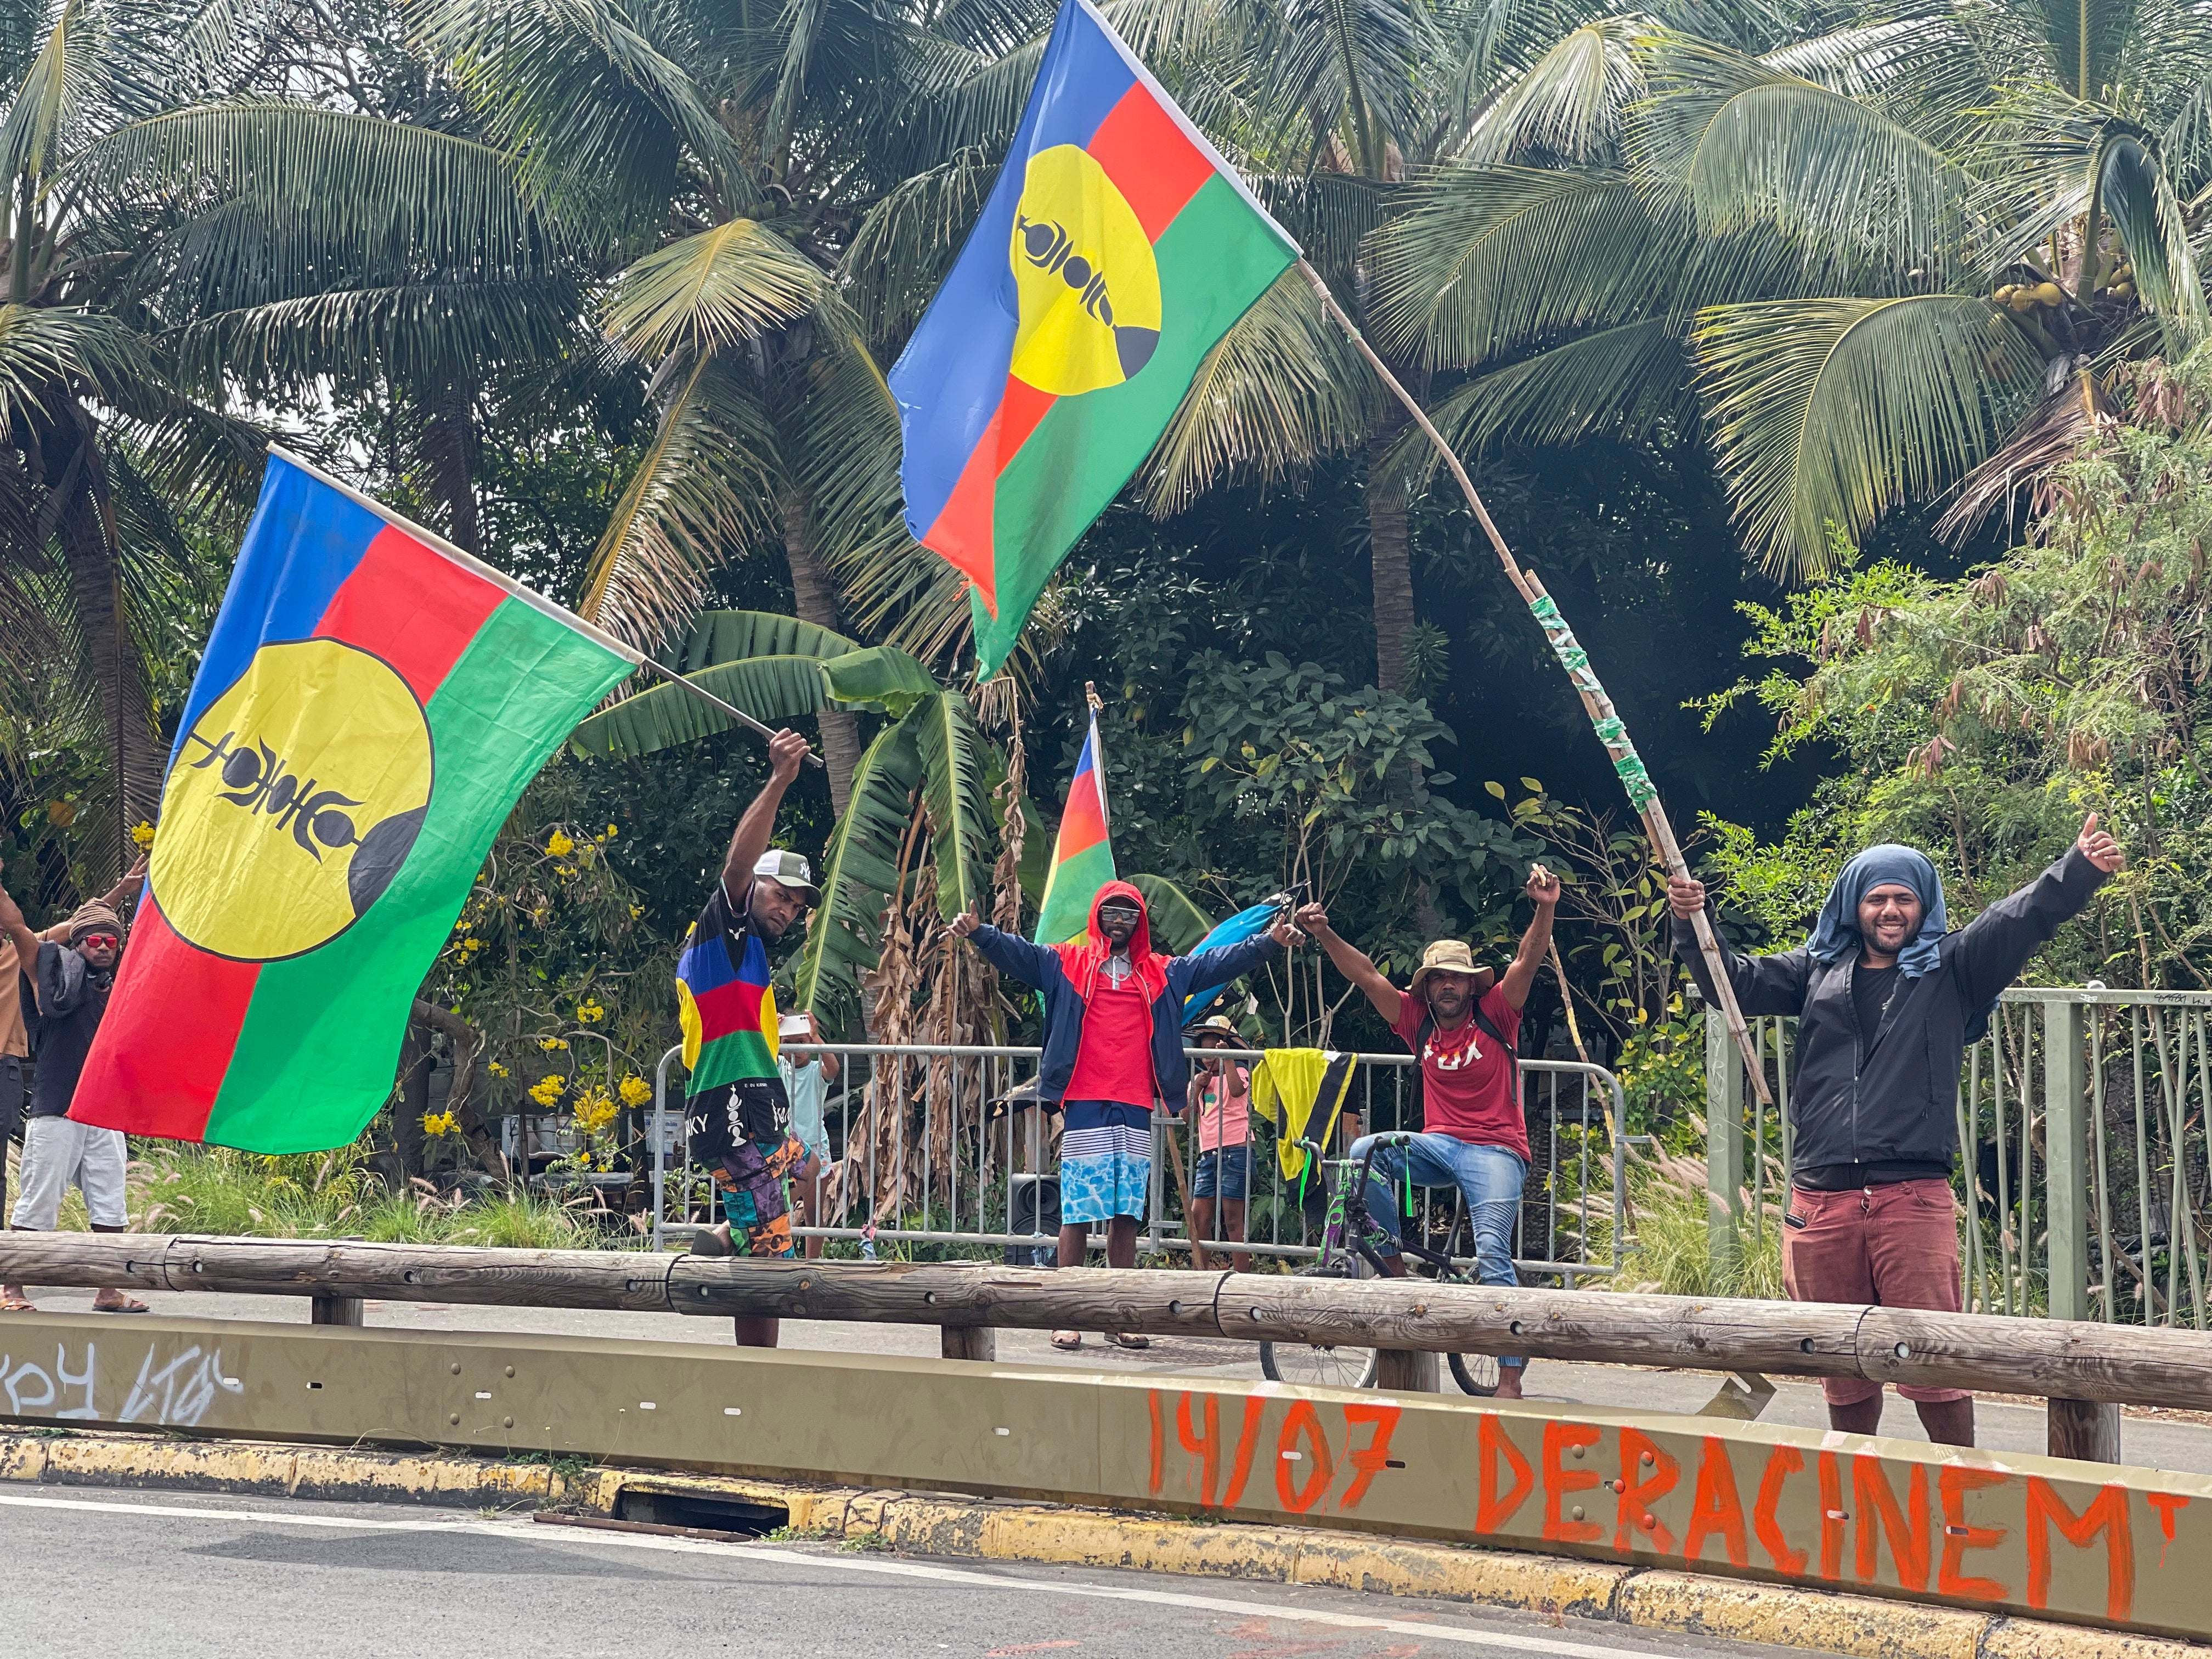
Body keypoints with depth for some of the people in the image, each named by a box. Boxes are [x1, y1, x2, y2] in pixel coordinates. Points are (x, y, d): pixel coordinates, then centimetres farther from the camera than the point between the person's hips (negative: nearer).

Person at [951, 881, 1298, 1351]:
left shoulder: (1162, 973, 17)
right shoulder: (1066, 963, 9)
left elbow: (1219, 963, 16)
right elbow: (1018, 954, -2)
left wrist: (1269, 942, 7)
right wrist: (979, 934, -19)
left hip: (1135, 1112, 3)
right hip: (1084, 1108, -3)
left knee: (1126, 1215, 4)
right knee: (1077, 1214, -4)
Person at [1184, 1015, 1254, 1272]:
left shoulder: (1239, 1073, 4)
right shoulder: (1200, 1078, 19)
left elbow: (1236, 1089, -21)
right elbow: (1188, 1116, 11)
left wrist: (1227, 1058, -18)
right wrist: (1196, 1088, 1)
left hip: (1235, 1152, -6)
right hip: (1208, 1155, 6)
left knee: (1233, 1219, -7)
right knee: (1198, 1217, -1)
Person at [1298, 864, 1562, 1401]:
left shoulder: (1494, 1016, -3)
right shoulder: (1417, 1022, 5)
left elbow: (1527, 963, -16)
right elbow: (1366, 976, 0)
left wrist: (1545, 910, -32)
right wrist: (1323, 934, -12)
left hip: (1494, 1150, -4)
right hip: (1438, 1144, 4)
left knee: (1492, 1255, -17)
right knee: (1365, 1153, -22)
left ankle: (1510, 1375, -15)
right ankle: (1397, 1270, -12)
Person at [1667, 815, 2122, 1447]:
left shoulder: (1951, 969, 7)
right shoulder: (1819, 968, 17)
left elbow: (2022, 917, -6)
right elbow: (1736, 982, 16)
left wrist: (2080, 871, -22)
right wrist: (1692, 928, -2)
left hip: (1914, 1198, -3)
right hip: (1821, 1199, 3)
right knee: (1843, 1371, 12)